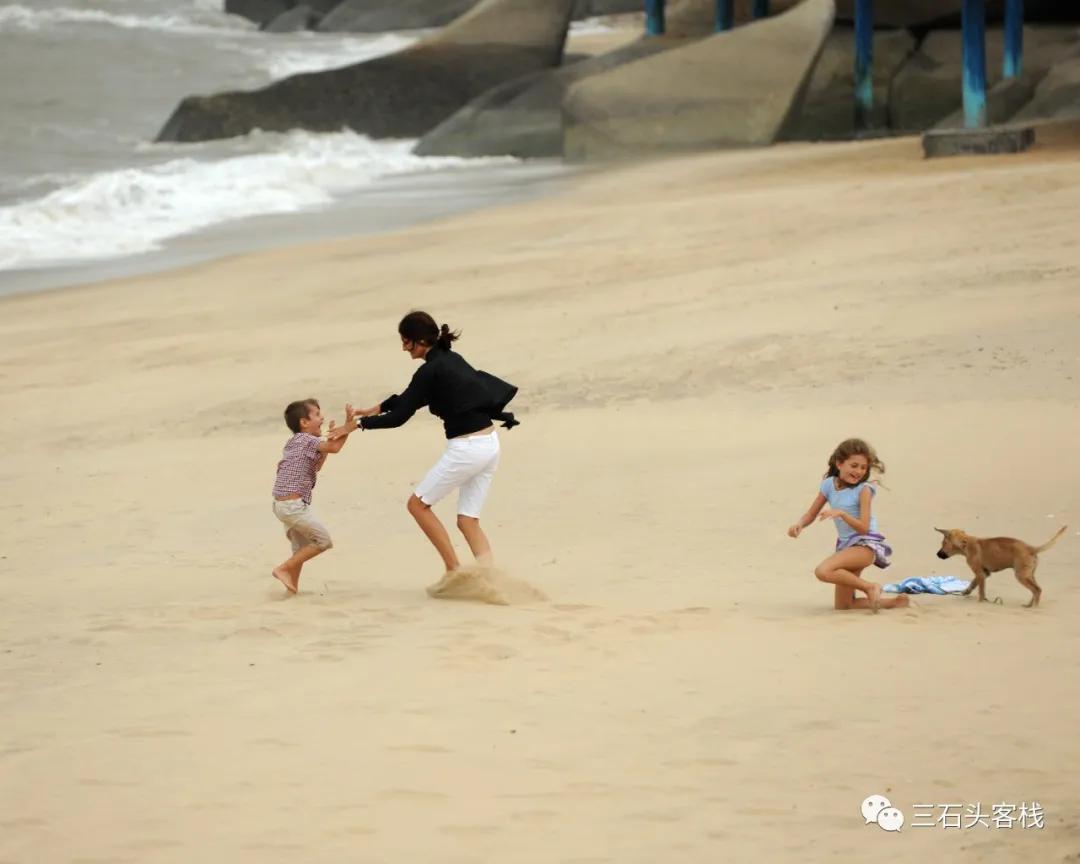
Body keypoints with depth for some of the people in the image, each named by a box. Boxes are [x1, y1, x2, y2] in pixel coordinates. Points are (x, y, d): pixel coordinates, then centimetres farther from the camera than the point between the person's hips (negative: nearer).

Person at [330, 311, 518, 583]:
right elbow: (412, 397, 28)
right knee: (468, 521, 11)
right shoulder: (451, 359, 14)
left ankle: (453, 569, 3)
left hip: (466, 448, -9)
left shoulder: (431, 371, -13)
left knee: (418, 504, 6)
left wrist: (358, 424, 0)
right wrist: (379, 408, 29)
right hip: (489, 445, 9)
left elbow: (400, 417, -10)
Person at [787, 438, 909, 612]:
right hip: (846, 545, 8)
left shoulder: (863, 489, -12)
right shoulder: (829, 485, 4)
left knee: (823, 571, -30)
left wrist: (841, 513, -34)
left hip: (866, 545, -8)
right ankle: (894, 601, 23)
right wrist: (799, 525, -14)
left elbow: (863, 528, -20)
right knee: (842, 606, 10)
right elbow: (811, 514, 8)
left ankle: (869, 587, -16)